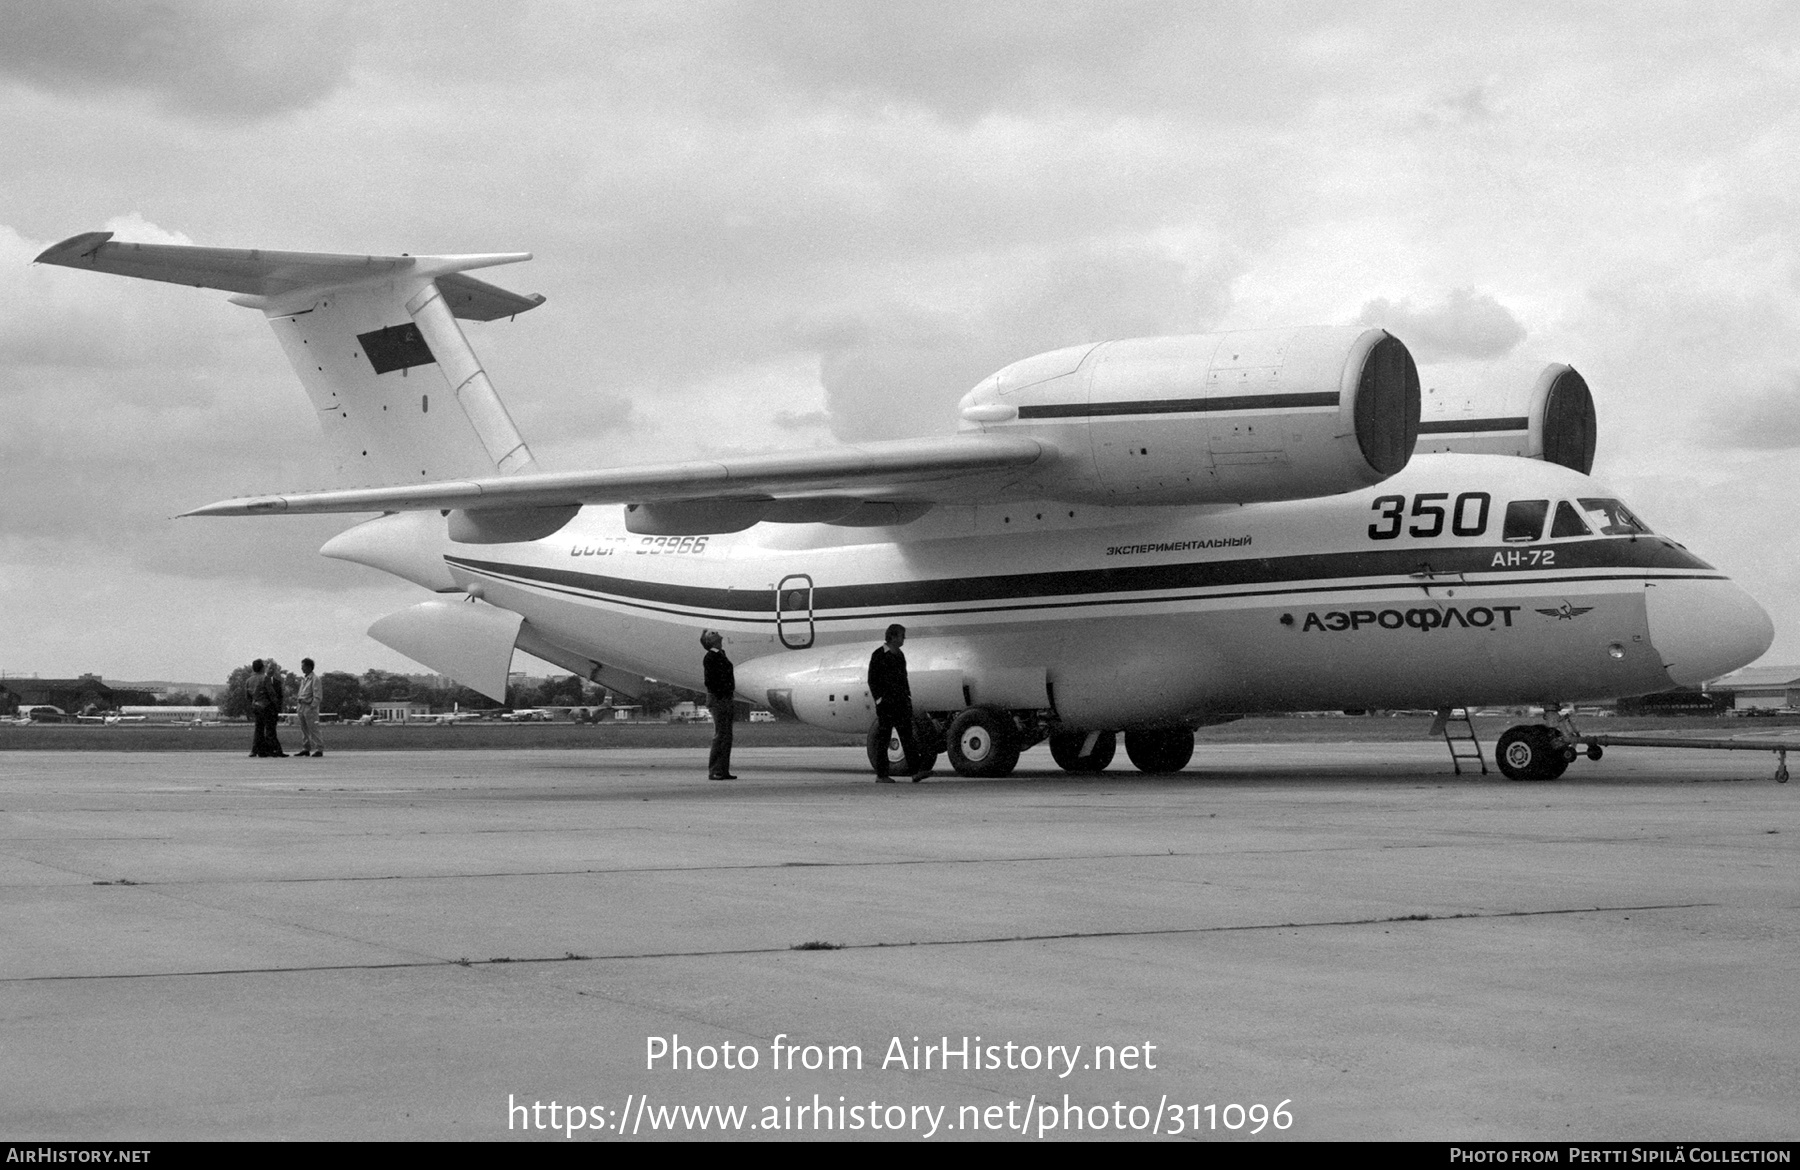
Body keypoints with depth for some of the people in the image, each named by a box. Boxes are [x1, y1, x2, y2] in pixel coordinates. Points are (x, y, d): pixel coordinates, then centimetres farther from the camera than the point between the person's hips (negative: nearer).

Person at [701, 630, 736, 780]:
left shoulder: (721, 655, 15)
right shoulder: (710, 657, -12)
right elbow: (710, 681, -17)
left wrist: (730, 703, 17)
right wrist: (721, 702, -19)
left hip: (725, 699, 9)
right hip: (717, 700, -9)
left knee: (727, 736, 9)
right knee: (720, 735, -8)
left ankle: (723, 771, 13)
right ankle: (714, 771, -5)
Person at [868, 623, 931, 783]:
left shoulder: (900, 655, 15)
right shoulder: (878, 655, -7)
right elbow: (872, 680, -8)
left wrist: (908, 696, 14)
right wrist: (879, 700, -14)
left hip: (901, 702, 7)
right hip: (886, 703, -7)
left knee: (907, 736, -2)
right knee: (883, 739, -1)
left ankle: (915, 771, -8)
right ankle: (881, 775, 4)